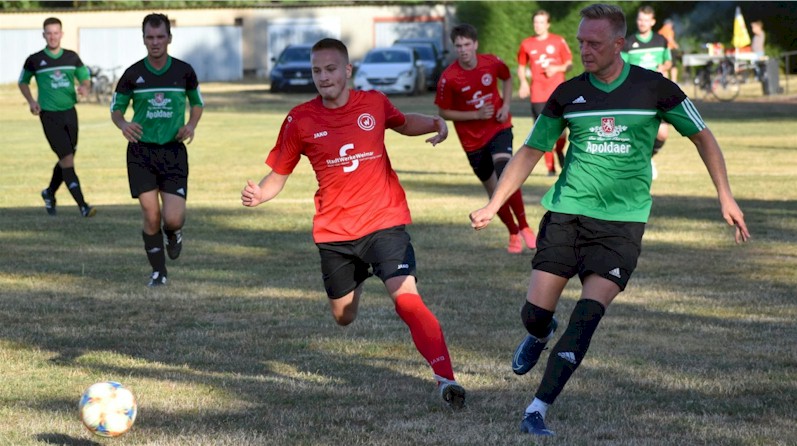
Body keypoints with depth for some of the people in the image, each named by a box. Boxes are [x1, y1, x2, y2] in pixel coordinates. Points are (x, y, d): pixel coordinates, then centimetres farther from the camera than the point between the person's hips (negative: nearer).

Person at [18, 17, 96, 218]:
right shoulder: (34, 60, -3)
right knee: (67, 159, -11)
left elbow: (85, 78, 14)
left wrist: (84, 87, -9)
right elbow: (23, 82, 11)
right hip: (49, 115, -4)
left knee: (66, 159, 13)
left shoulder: (72, 57, 5)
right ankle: (82, 205, -13)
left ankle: (50, 193, 38)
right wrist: (31, 101, -5)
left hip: (70, 112, 4)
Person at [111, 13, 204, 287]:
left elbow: (197, 102, 17)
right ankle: (158, 272, 14)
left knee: (173, 219, -10)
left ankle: (173, 233, 27)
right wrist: (123, 125, -15)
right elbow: (116, 108, 8)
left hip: (173, 151, 0)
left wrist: (191, 125, -3)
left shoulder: (184, 71, 0)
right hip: (141, 151, 0)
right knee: (151, 217, -3)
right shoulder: (133, 74, -2)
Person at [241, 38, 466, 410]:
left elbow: (403, 123, 23)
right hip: (334, 230, 2)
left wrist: (435, 124, 2)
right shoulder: (300, 120, -4)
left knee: (406, 296, -23)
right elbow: (279, 174, 3)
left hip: (384, 221, -2)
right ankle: (357, 279, 56)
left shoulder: (374, 103, -1)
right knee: (343, 318, 17)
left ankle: (445, 379, -27)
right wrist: (257, 195, -19)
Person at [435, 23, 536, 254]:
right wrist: (476, 115, -18)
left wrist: (506, 106, -3)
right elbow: (443, 112, -8)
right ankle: (513, 234, 29)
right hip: (472, 138, 1)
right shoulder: (448, 78, -17)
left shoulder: (492, 63, -11)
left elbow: (507, 78, 12)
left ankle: (524, 227, -6)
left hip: (498, 127, -1)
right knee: (493, 191, 7)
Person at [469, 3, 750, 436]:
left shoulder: (654, 88, -3)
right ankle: (539, 336, 37)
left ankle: (537, 410, -11)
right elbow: (530, 152, 12)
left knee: (587, 315, -15)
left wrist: (725, 197, 3)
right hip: (567, 212, 2)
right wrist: (493, 205, 5)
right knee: (535, 313, -2)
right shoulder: (568, 94, 2)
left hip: (623, 221, -2)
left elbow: (701, 136, 8)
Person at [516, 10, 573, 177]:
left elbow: (569, 64, 8)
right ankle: (550, 167, 6)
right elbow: (521, 67, 18)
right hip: (538, 95, 1)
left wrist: (556, 69, -11)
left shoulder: (558, 41, 4)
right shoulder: (526, 44, 8)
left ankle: (559, 151, 24)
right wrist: (523, 82, -1)